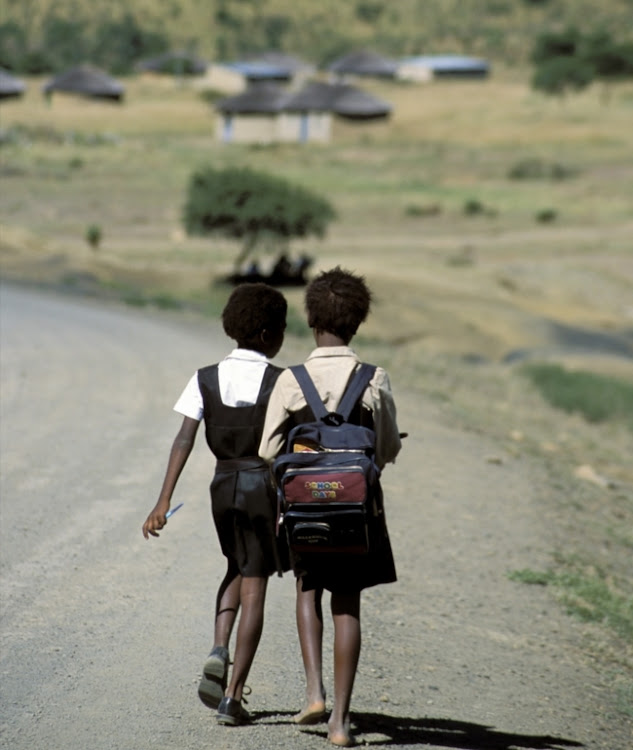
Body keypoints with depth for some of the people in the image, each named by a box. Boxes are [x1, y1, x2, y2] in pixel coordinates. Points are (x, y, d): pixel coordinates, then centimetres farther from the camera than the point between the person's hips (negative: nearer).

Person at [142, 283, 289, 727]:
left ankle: (219, 653, 3)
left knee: (238, 570, 27)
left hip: (224, 485, 4)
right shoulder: (282, 382, -10)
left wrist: (164, 501, -11)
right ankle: (233, 695, -2)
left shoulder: (206, 380, -1)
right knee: (254, 590, 2)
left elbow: (184, 440, -8)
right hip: (266, 485, -4)